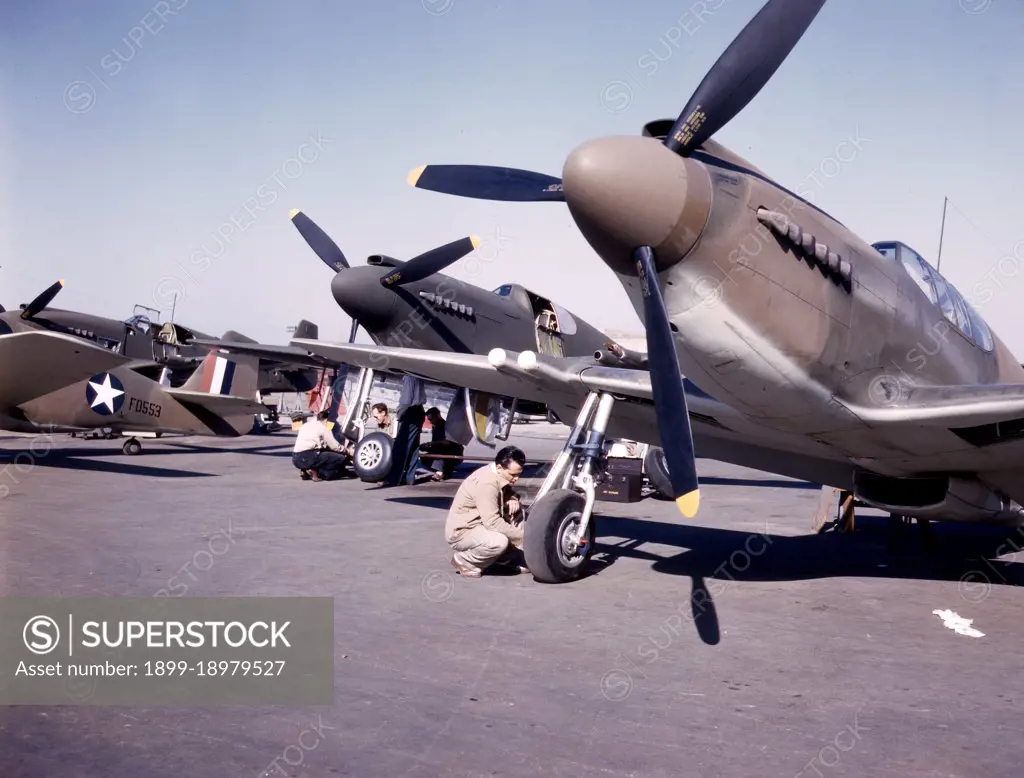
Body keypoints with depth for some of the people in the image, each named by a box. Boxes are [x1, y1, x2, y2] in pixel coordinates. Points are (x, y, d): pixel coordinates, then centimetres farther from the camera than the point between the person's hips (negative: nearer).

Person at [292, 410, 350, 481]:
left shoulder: (305, 425, 25)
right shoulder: (323, 427, 4)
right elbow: (334, 446, 2)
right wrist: (347, 451, 20)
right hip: (308, 458, -8)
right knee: (341, 459, -3)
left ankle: (305, 471, 9)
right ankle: (315, 472, -11)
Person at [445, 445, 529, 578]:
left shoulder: (499, 475, -1)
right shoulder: (486, 483, -28)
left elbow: (510, 492, 18)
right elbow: (493, 522, -31)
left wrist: (514, 500, -7)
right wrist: (522, 535, -25)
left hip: (482, 524, 10)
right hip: (462, 532, -9)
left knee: (520, 514, 3)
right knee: (499, 541, -34)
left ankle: (511, 559, 7)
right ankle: (464, 560, -9)